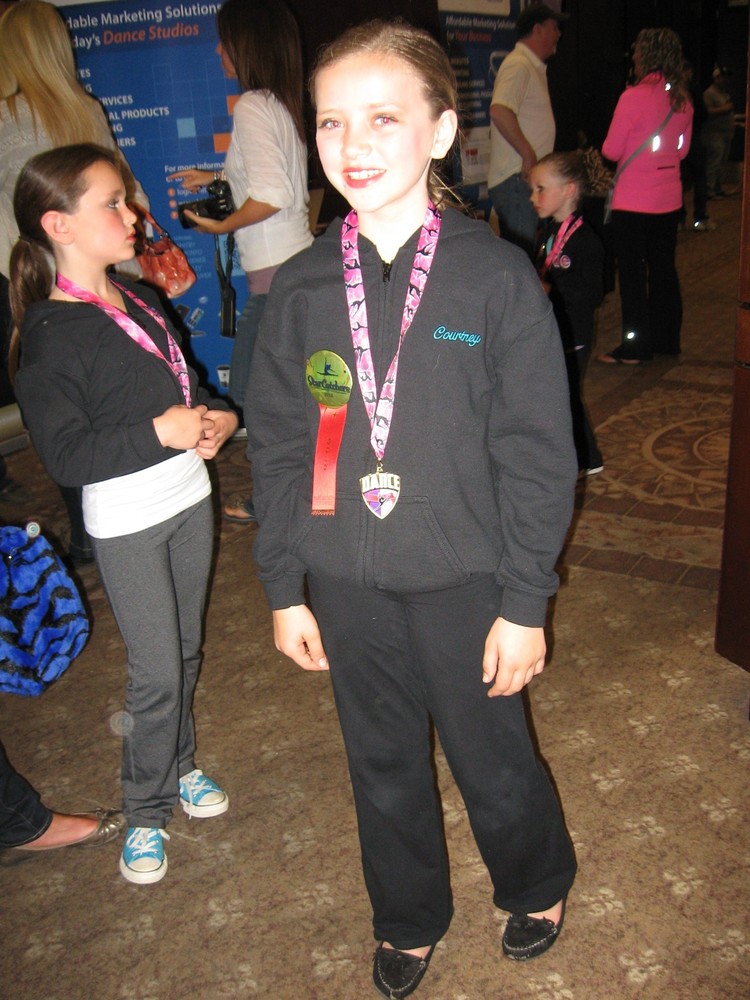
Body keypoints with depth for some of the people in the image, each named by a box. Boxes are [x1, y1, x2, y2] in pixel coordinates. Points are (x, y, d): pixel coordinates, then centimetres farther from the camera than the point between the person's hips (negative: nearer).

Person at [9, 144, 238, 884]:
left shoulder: (138, 301, 7)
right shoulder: (49, 336, -17)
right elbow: (64, 456, -20)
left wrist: (216, 416, -2)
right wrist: (159, 432, -25)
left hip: (188, 497, 7)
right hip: (126, 525, -7)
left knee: (185, 651, 18)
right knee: (156, 675, 1)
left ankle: (178, 767, 39)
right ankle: (145, 811, 23)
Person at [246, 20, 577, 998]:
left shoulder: (498, 276, -12)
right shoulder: (299, 289, -3)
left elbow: (538, 456, -9)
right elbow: (277, 449, 3)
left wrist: (525, 603, -9)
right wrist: (285, 589, 5)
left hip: (462, 581, -3)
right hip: (348, 586, 3)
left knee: (492, 760, 16)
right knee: (383, 768, 20)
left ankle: (537, 884, 49)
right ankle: (409, 919, 47)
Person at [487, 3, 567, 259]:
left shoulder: (534, 66, 21)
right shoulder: (518, 65, -12)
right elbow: (499, 111, -27)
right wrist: (528, 155, -24)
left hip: (527, 178, 10)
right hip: (515, 179, -10)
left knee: (523, 254, 15)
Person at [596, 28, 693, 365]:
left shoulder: (634, 96, -15)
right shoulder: (682, 100, 6)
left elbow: (611, 150, -11)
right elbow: (682, 150, 16)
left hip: (633, 202, -7)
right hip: (669, 200, 7)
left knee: (632, 272, 0)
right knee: (663, 268, 15)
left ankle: (636, 347, 4)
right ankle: (666, 339, 24)